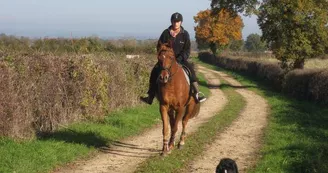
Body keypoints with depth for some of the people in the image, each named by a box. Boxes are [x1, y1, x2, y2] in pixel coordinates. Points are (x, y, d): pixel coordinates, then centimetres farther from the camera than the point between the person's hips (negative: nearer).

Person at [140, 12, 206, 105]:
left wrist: (179, 59, -17)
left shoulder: (185, 34, -2)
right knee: (155, 71, -19)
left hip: (180, 59, -1)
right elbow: (159, 47, 3)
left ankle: (197, 92, -32)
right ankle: (150, 97, -13)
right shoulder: (166, 33, -1)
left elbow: (187, 50, -3)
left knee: (190, 69, -29)